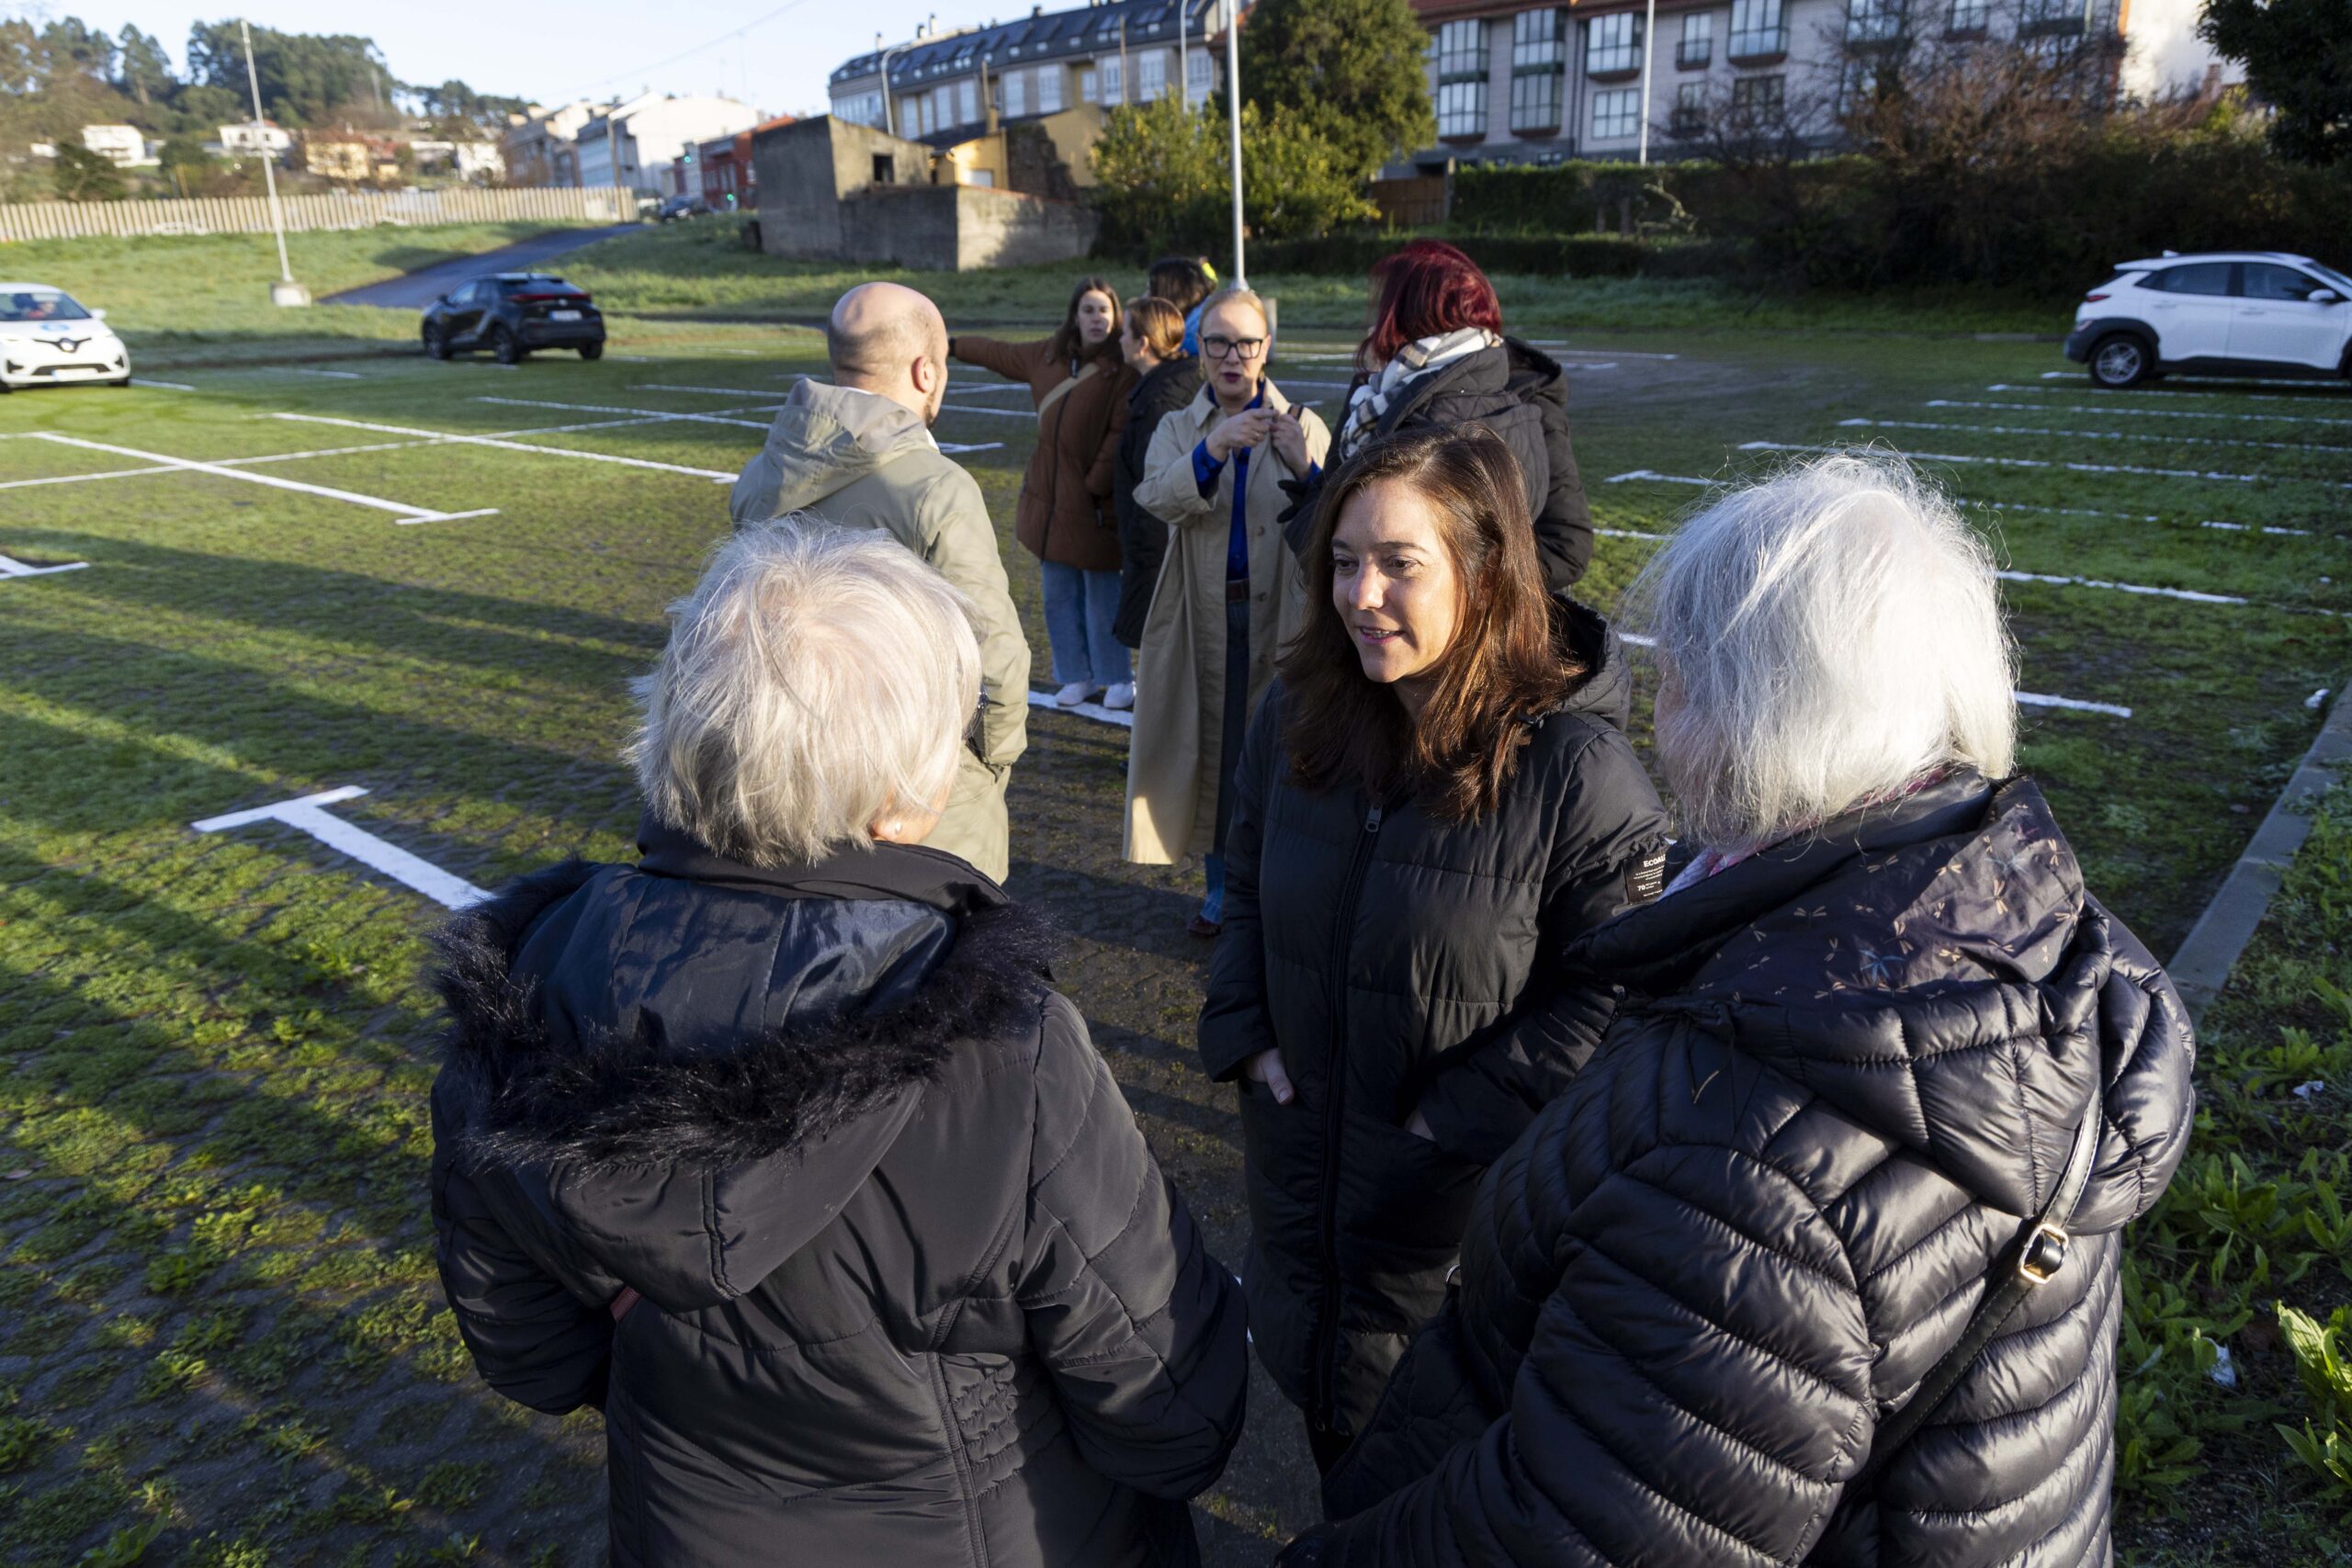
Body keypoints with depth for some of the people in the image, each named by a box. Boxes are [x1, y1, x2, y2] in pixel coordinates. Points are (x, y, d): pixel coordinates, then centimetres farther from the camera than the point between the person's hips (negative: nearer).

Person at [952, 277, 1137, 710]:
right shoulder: (1049, 355, 10)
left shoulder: (1122, 370, -10)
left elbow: (1120, 434, -14)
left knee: (1102, 594, 1)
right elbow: (998, 353, 26)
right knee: (1059, 594, 11)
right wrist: (950, 344, 35)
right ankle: (1077, 677, 23)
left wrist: (1097, 486, -17)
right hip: (1050, 496, 6)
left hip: (1094, 500, -6)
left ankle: (1116, 679, 16)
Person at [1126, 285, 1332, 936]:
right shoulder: (1178, 429, 9)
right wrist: (1211, 452, -32)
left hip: (1282, 610, -1)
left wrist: (1305, 467, -25)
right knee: (1213, 744, 6)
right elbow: (1158, 498, -14)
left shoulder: (1303, 426, 5)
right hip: (1206, 612, 2)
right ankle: (1223, 887, 21)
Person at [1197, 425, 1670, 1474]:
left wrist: (1465, 1113, -19)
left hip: (1471, 1191, -5)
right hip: (1298, 1144, 5)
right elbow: (1244, 887, 9)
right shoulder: (1296, 715, -5)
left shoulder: (1576, 768, -22)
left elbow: (1613, 990, -18)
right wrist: (1242, 1031, -3)